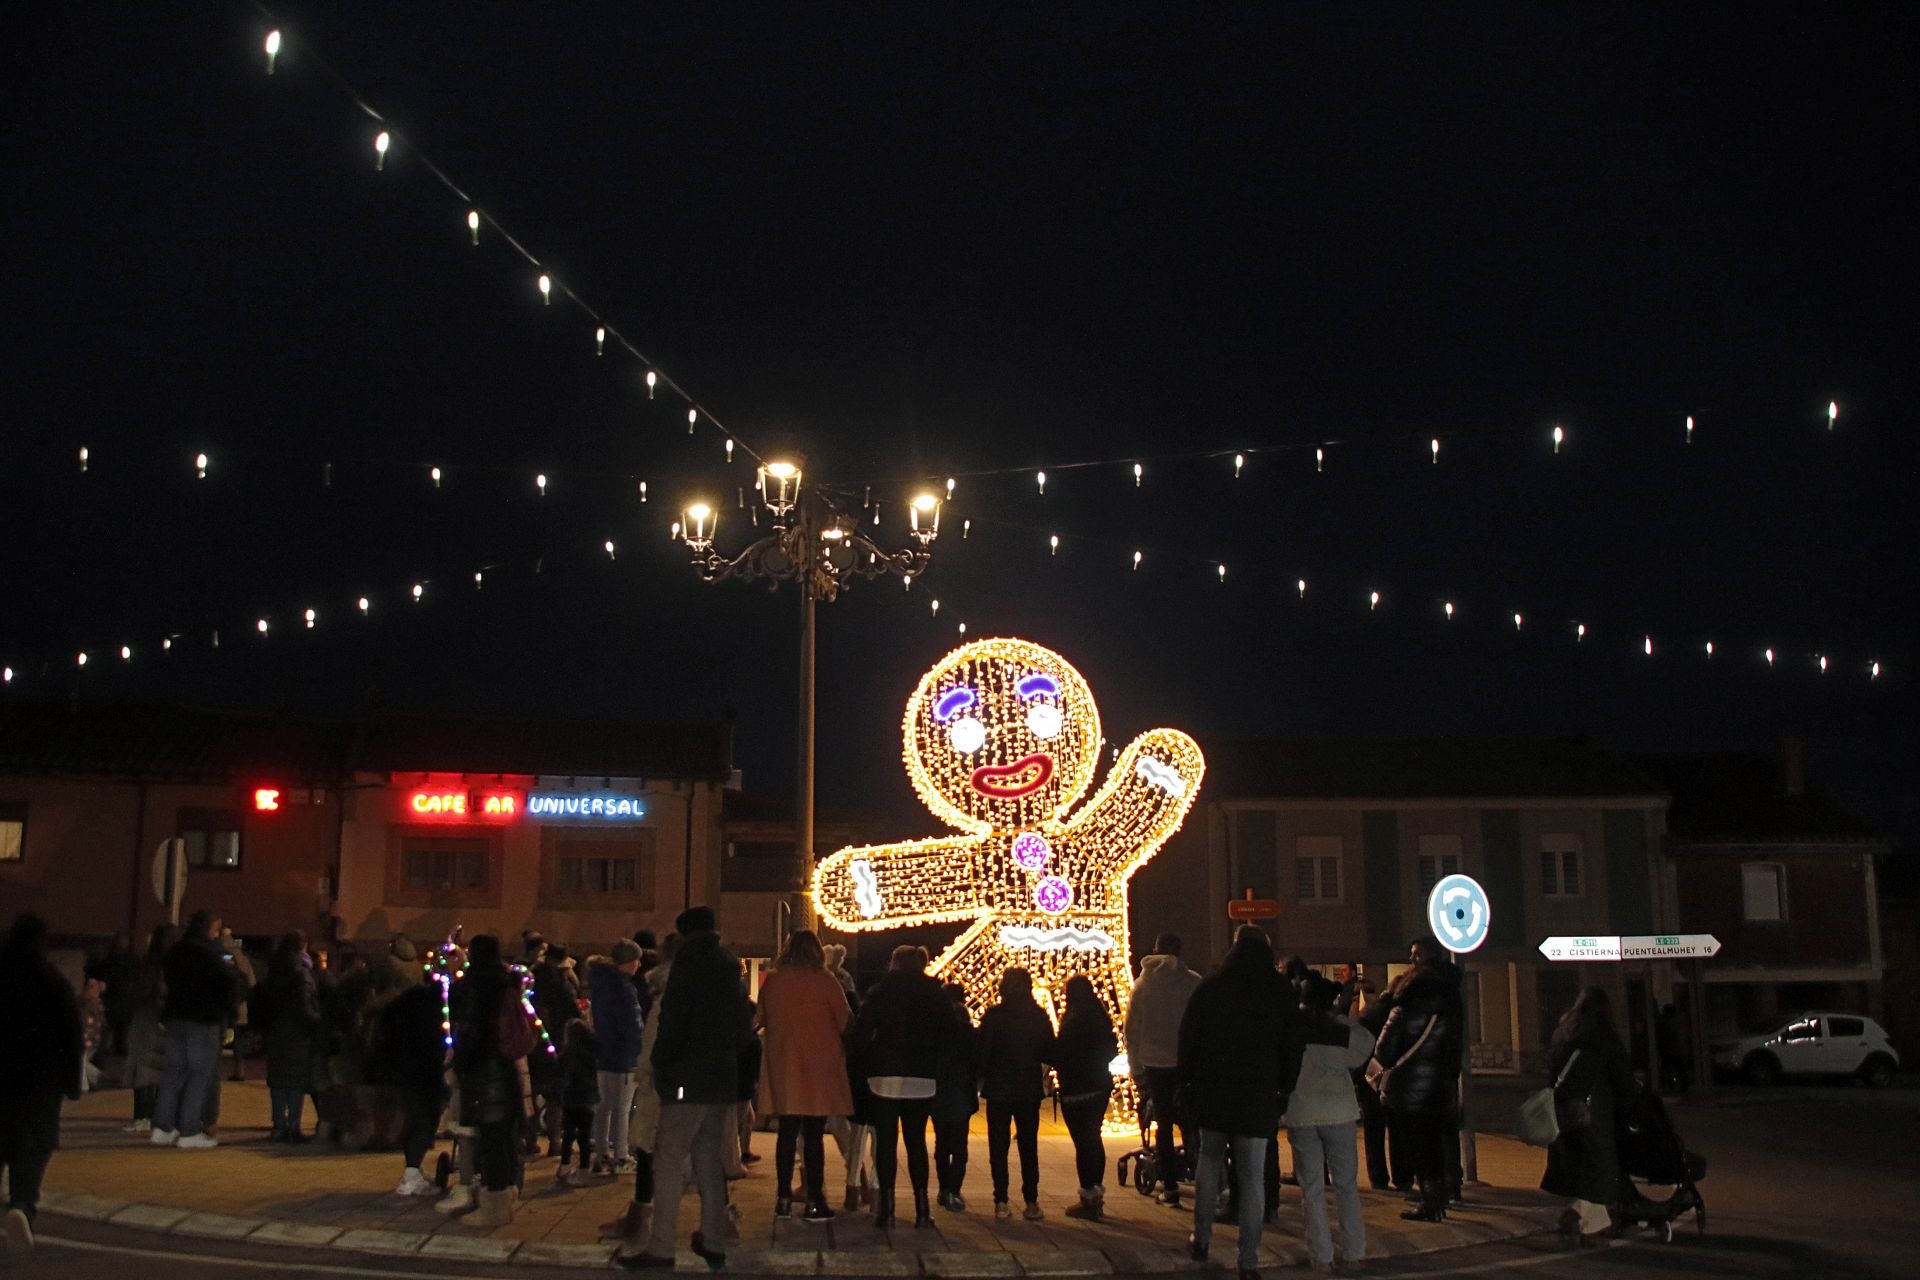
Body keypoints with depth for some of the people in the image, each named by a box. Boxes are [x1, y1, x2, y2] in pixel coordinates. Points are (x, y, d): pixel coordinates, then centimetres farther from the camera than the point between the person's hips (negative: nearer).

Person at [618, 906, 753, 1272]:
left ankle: (660, 1250, -9)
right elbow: (744, 1026, 17)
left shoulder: (687, 967, -8)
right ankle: (714, 1244, 16)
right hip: (723, 1080, 7)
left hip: (687, 1080, -7)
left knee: (669, 1161, -6)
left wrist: (660, 1067, -5)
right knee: (708, 1160, 14)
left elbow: (671, 1023, -14)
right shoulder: (729, 970, 14)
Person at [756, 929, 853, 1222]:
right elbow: (846, 1022, -4)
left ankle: (784, 1198, 14)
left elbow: (762, 1019, 13)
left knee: (788, 1133, 12)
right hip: (819, 1066, -3)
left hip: (783, 1066, 3)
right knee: (813, 1135, 0)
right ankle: (814, 1201, 1)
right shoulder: (824, 981, -9)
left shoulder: (772, 981, 0)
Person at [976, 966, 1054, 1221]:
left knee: (998, 1147, 5)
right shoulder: (1039, 1016, -1)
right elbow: (1050, 1053, 4)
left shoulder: (993, 1016, -10)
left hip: (999, 1089, -2)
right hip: (1030, 1089, 2)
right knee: (1029, 1146, 11)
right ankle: (1031, 1202, 9)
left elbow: (983, 1052, -8)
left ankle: (1001, 1202, 1)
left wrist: (981, 1079, 6)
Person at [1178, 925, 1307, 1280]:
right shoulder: (1281, 991, -1)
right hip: (1259, 1097, -1)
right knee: (1252, 1175, 2)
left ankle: (1201, 1239, 19)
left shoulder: (1209, 987, -3)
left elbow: (1188, 1038, 0)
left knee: (1209, 1160, 19)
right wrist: (1284, 1088, 9)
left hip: (1212, 1093, 1)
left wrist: (1188, 1081, 9)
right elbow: (1293, 1046, 1)